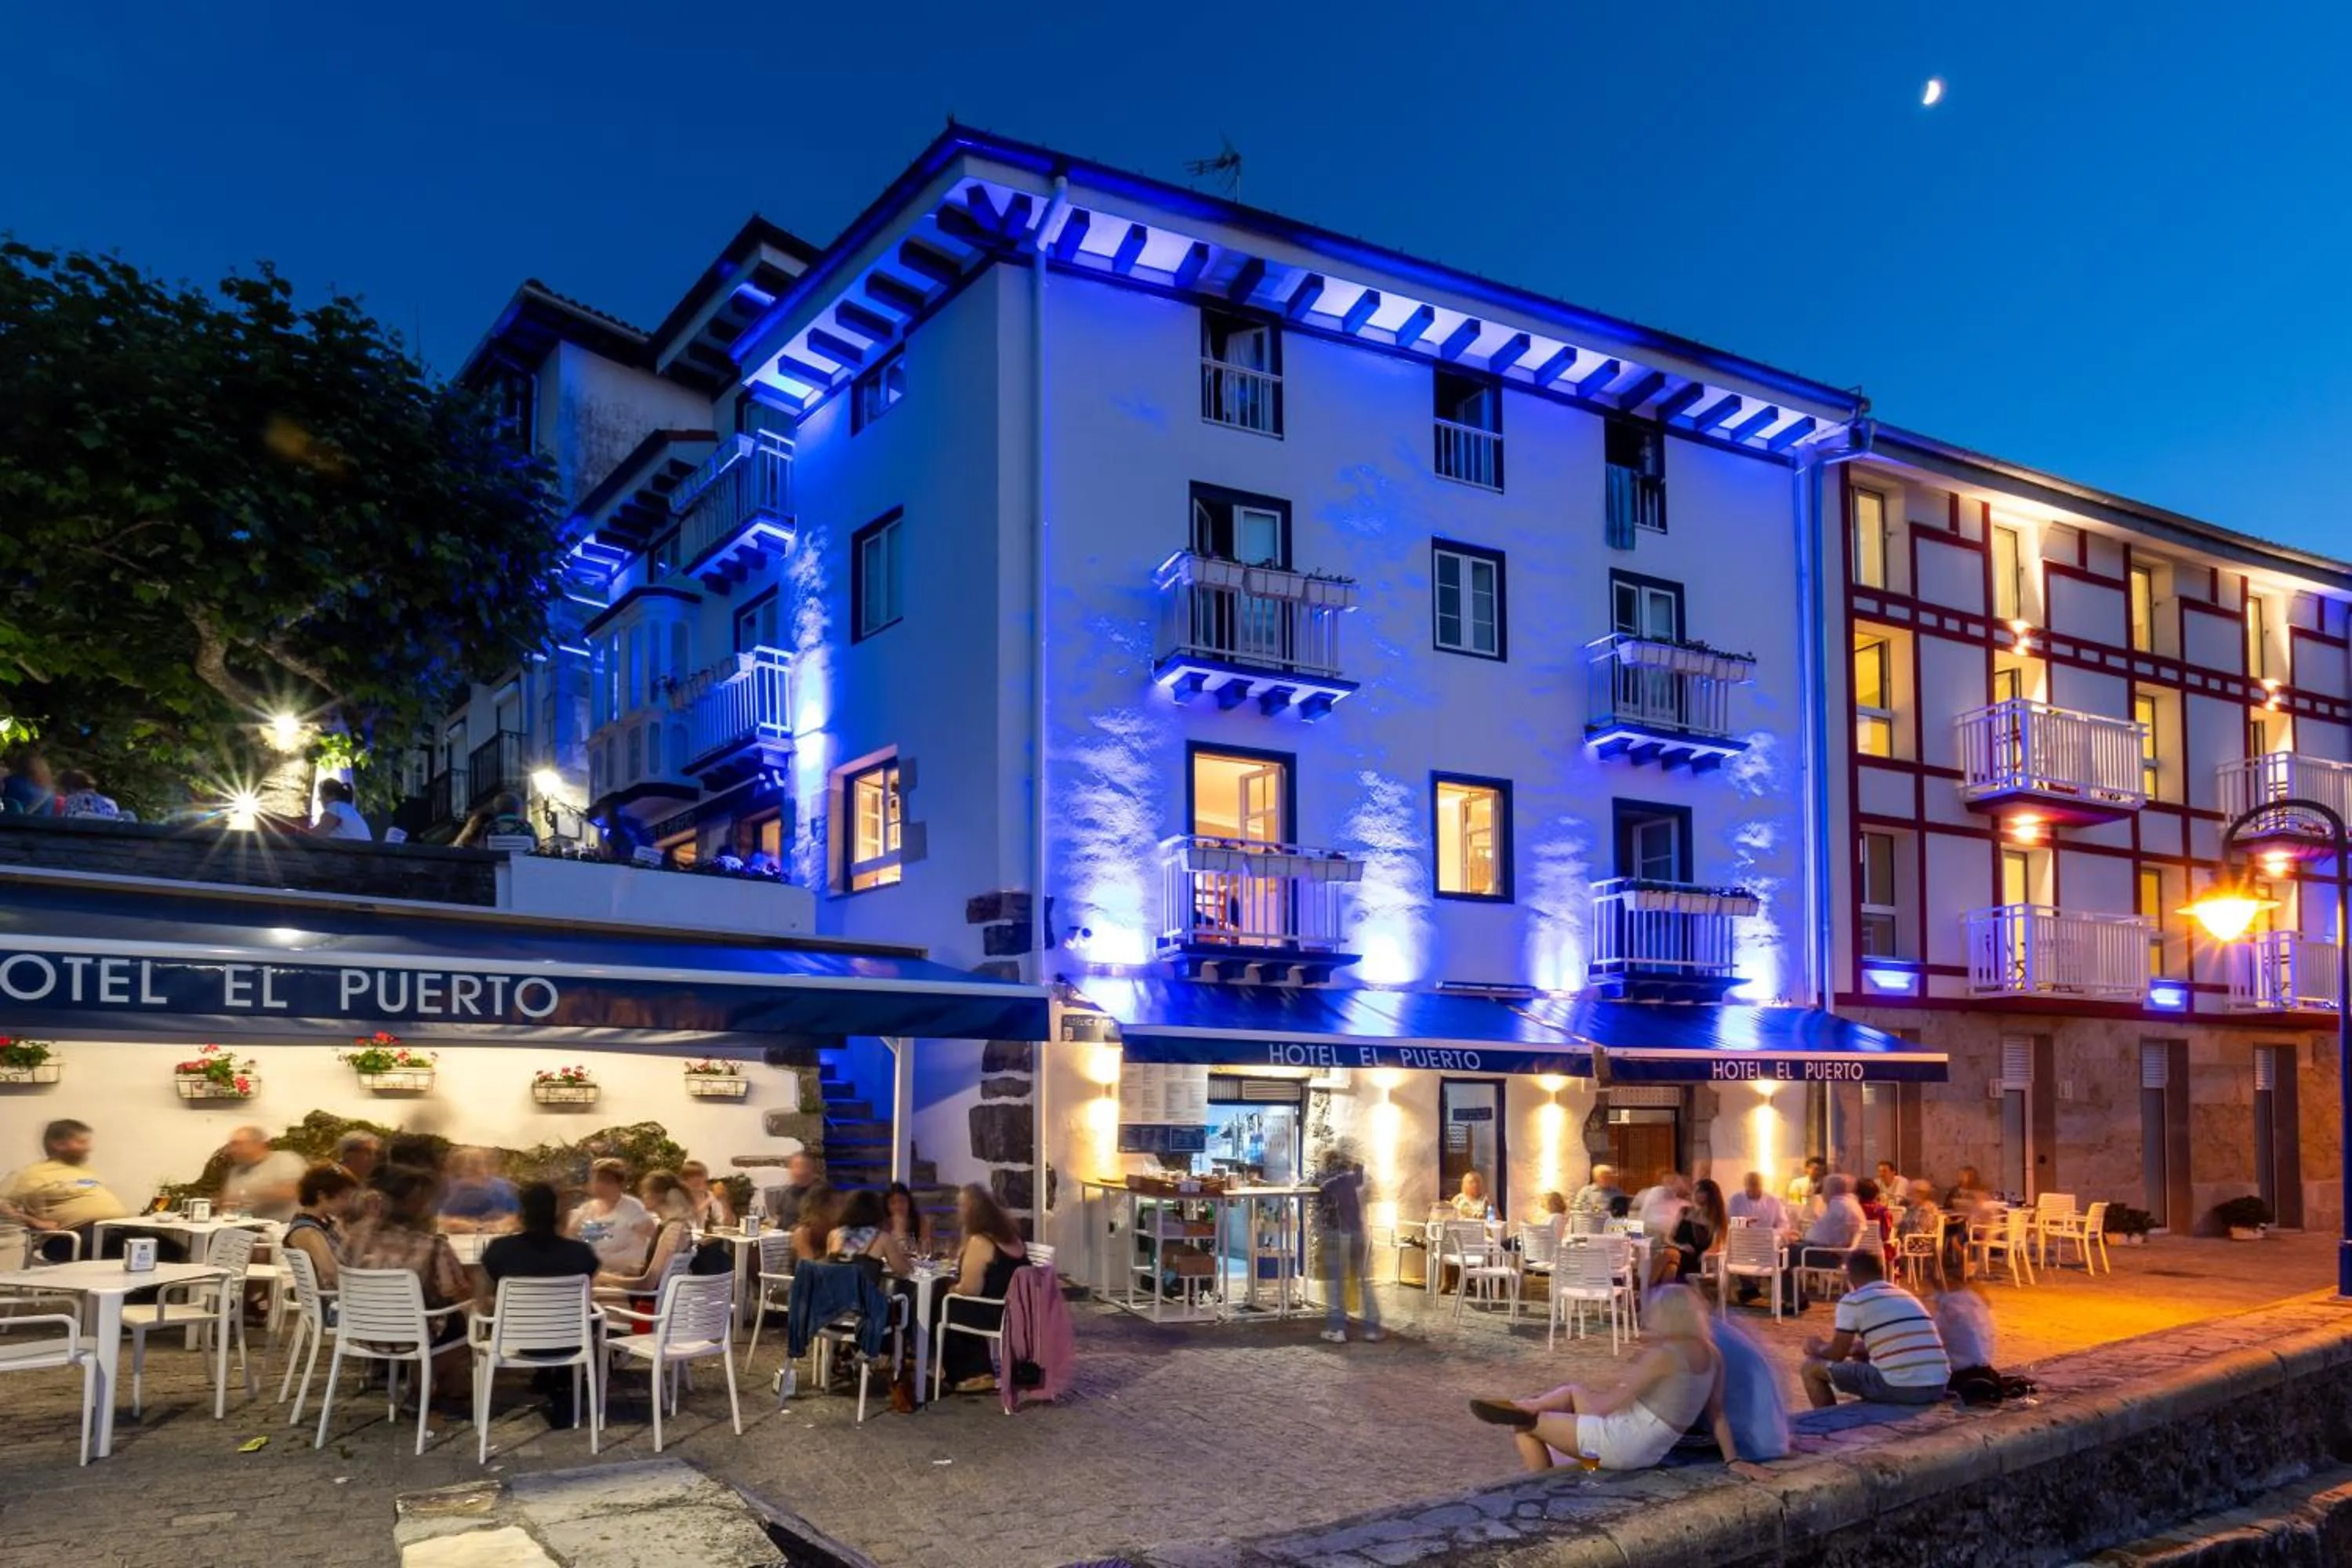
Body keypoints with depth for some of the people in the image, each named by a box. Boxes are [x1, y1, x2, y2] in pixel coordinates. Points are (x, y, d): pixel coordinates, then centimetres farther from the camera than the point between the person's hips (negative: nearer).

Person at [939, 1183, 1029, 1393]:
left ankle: (973, 1373, 24)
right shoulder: (1010, 1235, 8)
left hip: (997, 1314, -8)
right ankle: (978, 1372, 22)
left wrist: (951, 1289, -1)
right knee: (959, 1307, 26)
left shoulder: (979, 1242, -19)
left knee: (942, 1308, 14)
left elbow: (969, 1289, -20)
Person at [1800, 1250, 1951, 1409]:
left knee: (1811, 1368, 10)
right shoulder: (1908, 1296, 20)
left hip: (1899, 1388, -7)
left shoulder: (1852, 1301, 0)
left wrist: (1816, 1348, 28)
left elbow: (1836, 1356, 7)